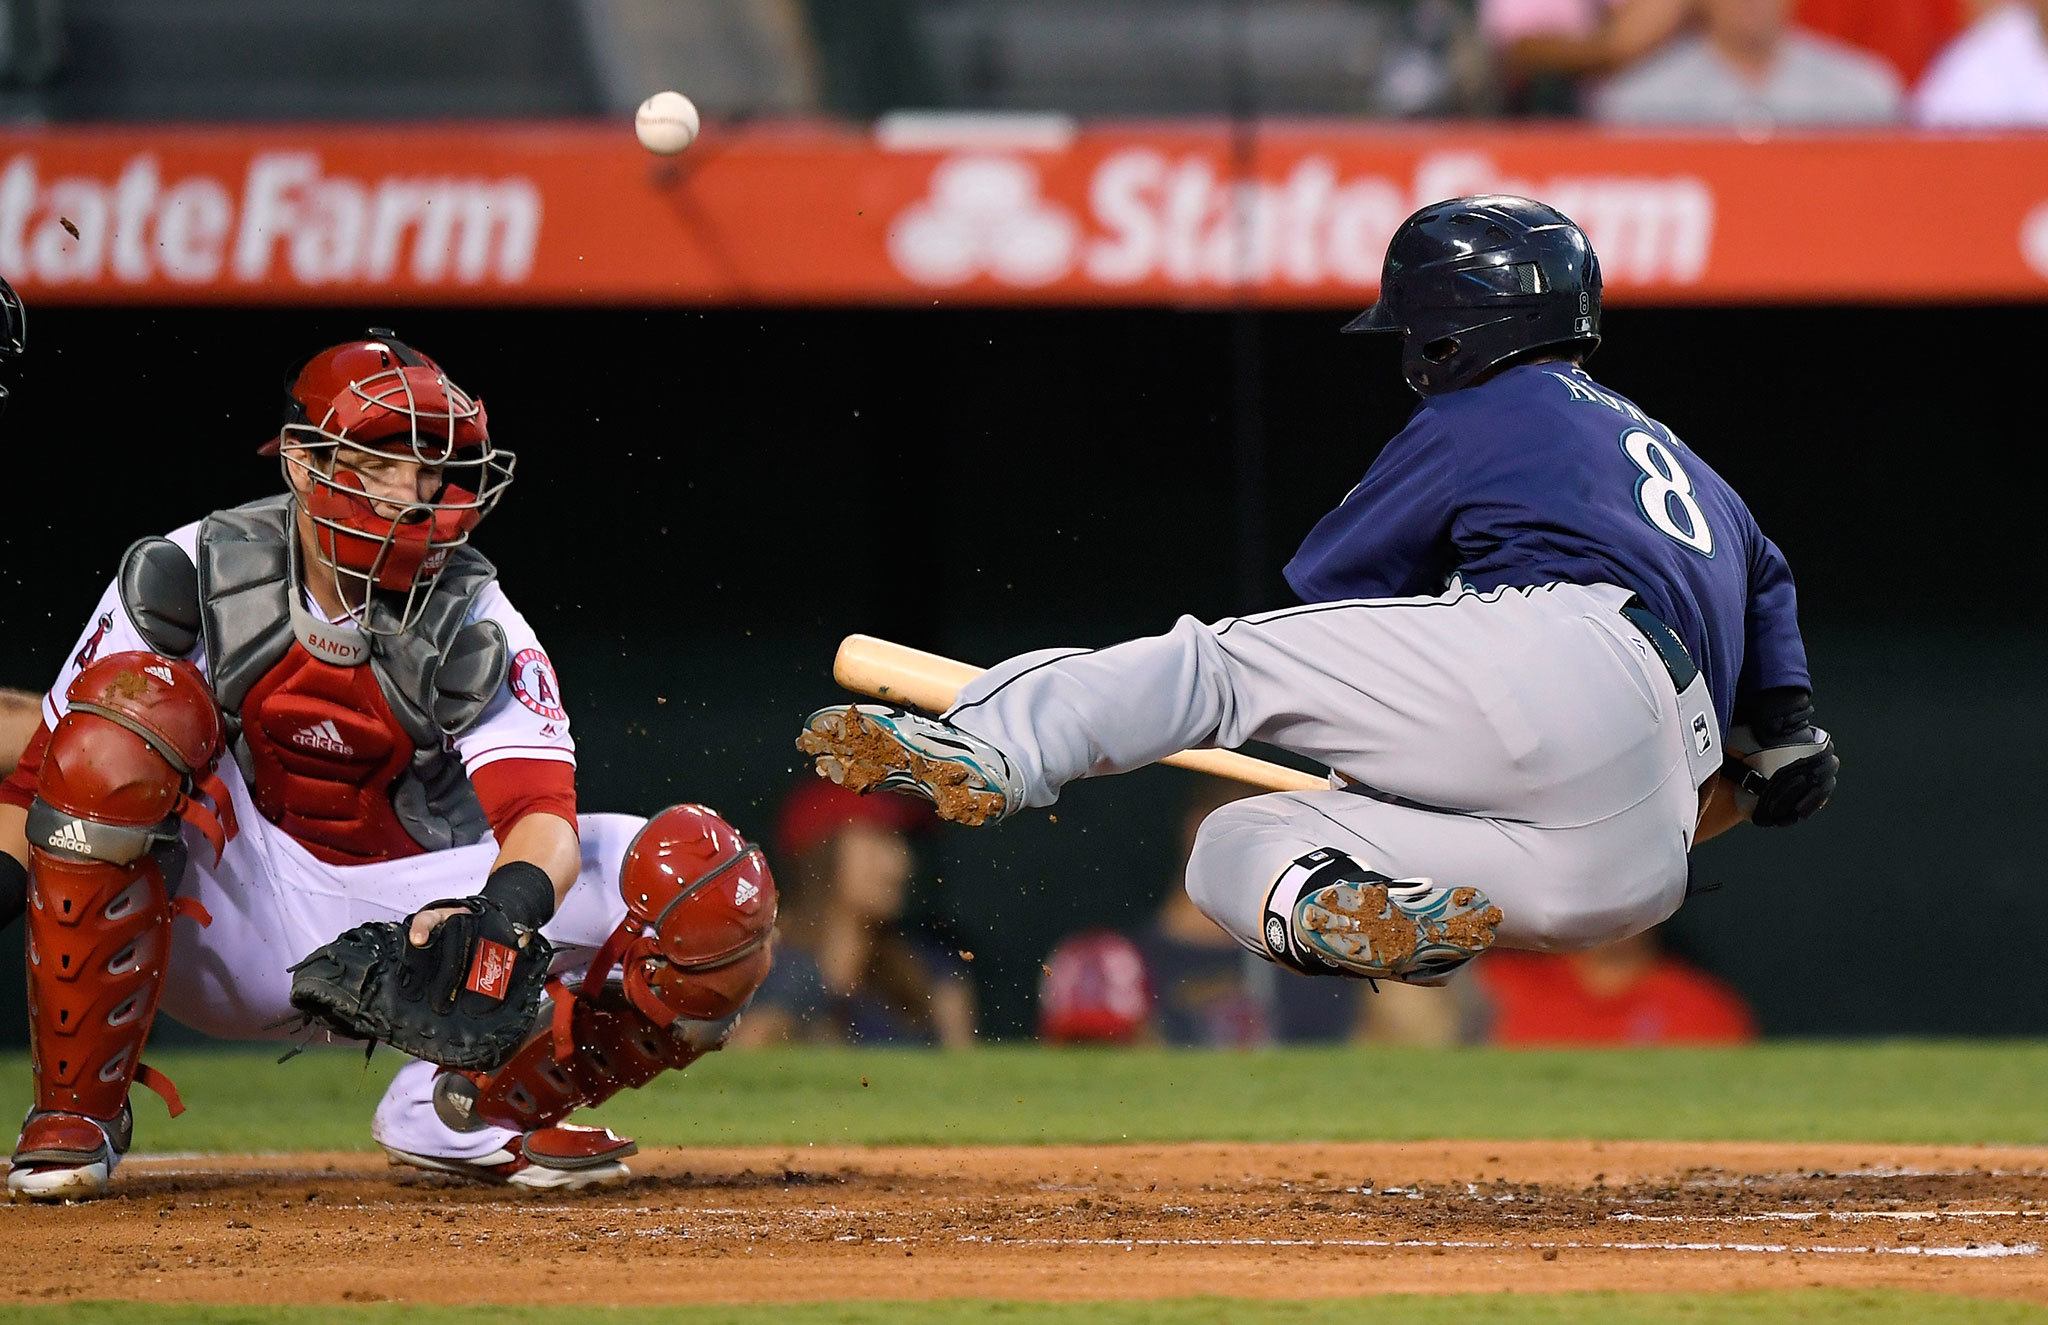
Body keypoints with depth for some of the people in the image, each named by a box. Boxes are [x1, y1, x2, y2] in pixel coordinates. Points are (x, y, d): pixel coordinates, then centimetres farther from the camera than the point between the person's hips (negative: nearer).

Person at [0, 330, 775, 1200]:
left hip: (405, 919, 1)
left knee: (710, 883, -17)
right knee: (133, 707, -31)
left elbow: (541, 811, -22)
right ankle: (75, 1114, -21)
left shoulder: (473, 628, -8)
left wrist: (510, 904, -45)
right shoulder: (189, 579, -9)